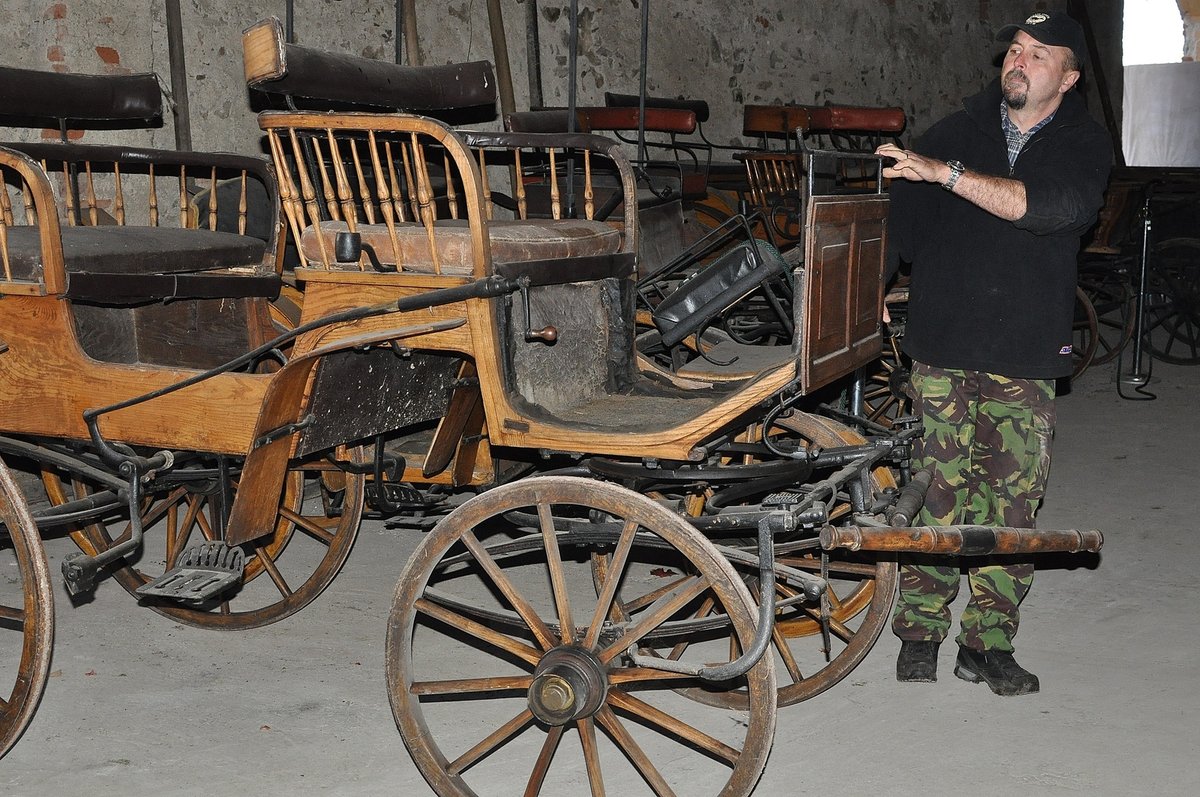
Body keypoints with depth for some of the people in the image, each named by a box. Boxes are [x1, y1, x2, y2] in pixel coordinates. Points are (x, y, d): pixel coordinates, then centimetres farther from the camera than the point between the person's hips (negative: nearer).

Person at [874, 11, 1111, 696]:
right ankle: (920, 632, 10)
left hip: (1027, 356, 0)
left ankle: (988, 642, 14)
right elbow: (902, 221, 13)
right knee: (937, 493, -2)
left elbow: (1051, 207, -19)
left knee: (1010, 502, 3)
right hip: (944, 348, 0)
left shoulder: (1084, 145, 3)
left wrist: (946, 173, -27)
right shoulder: (956, 132, 9)